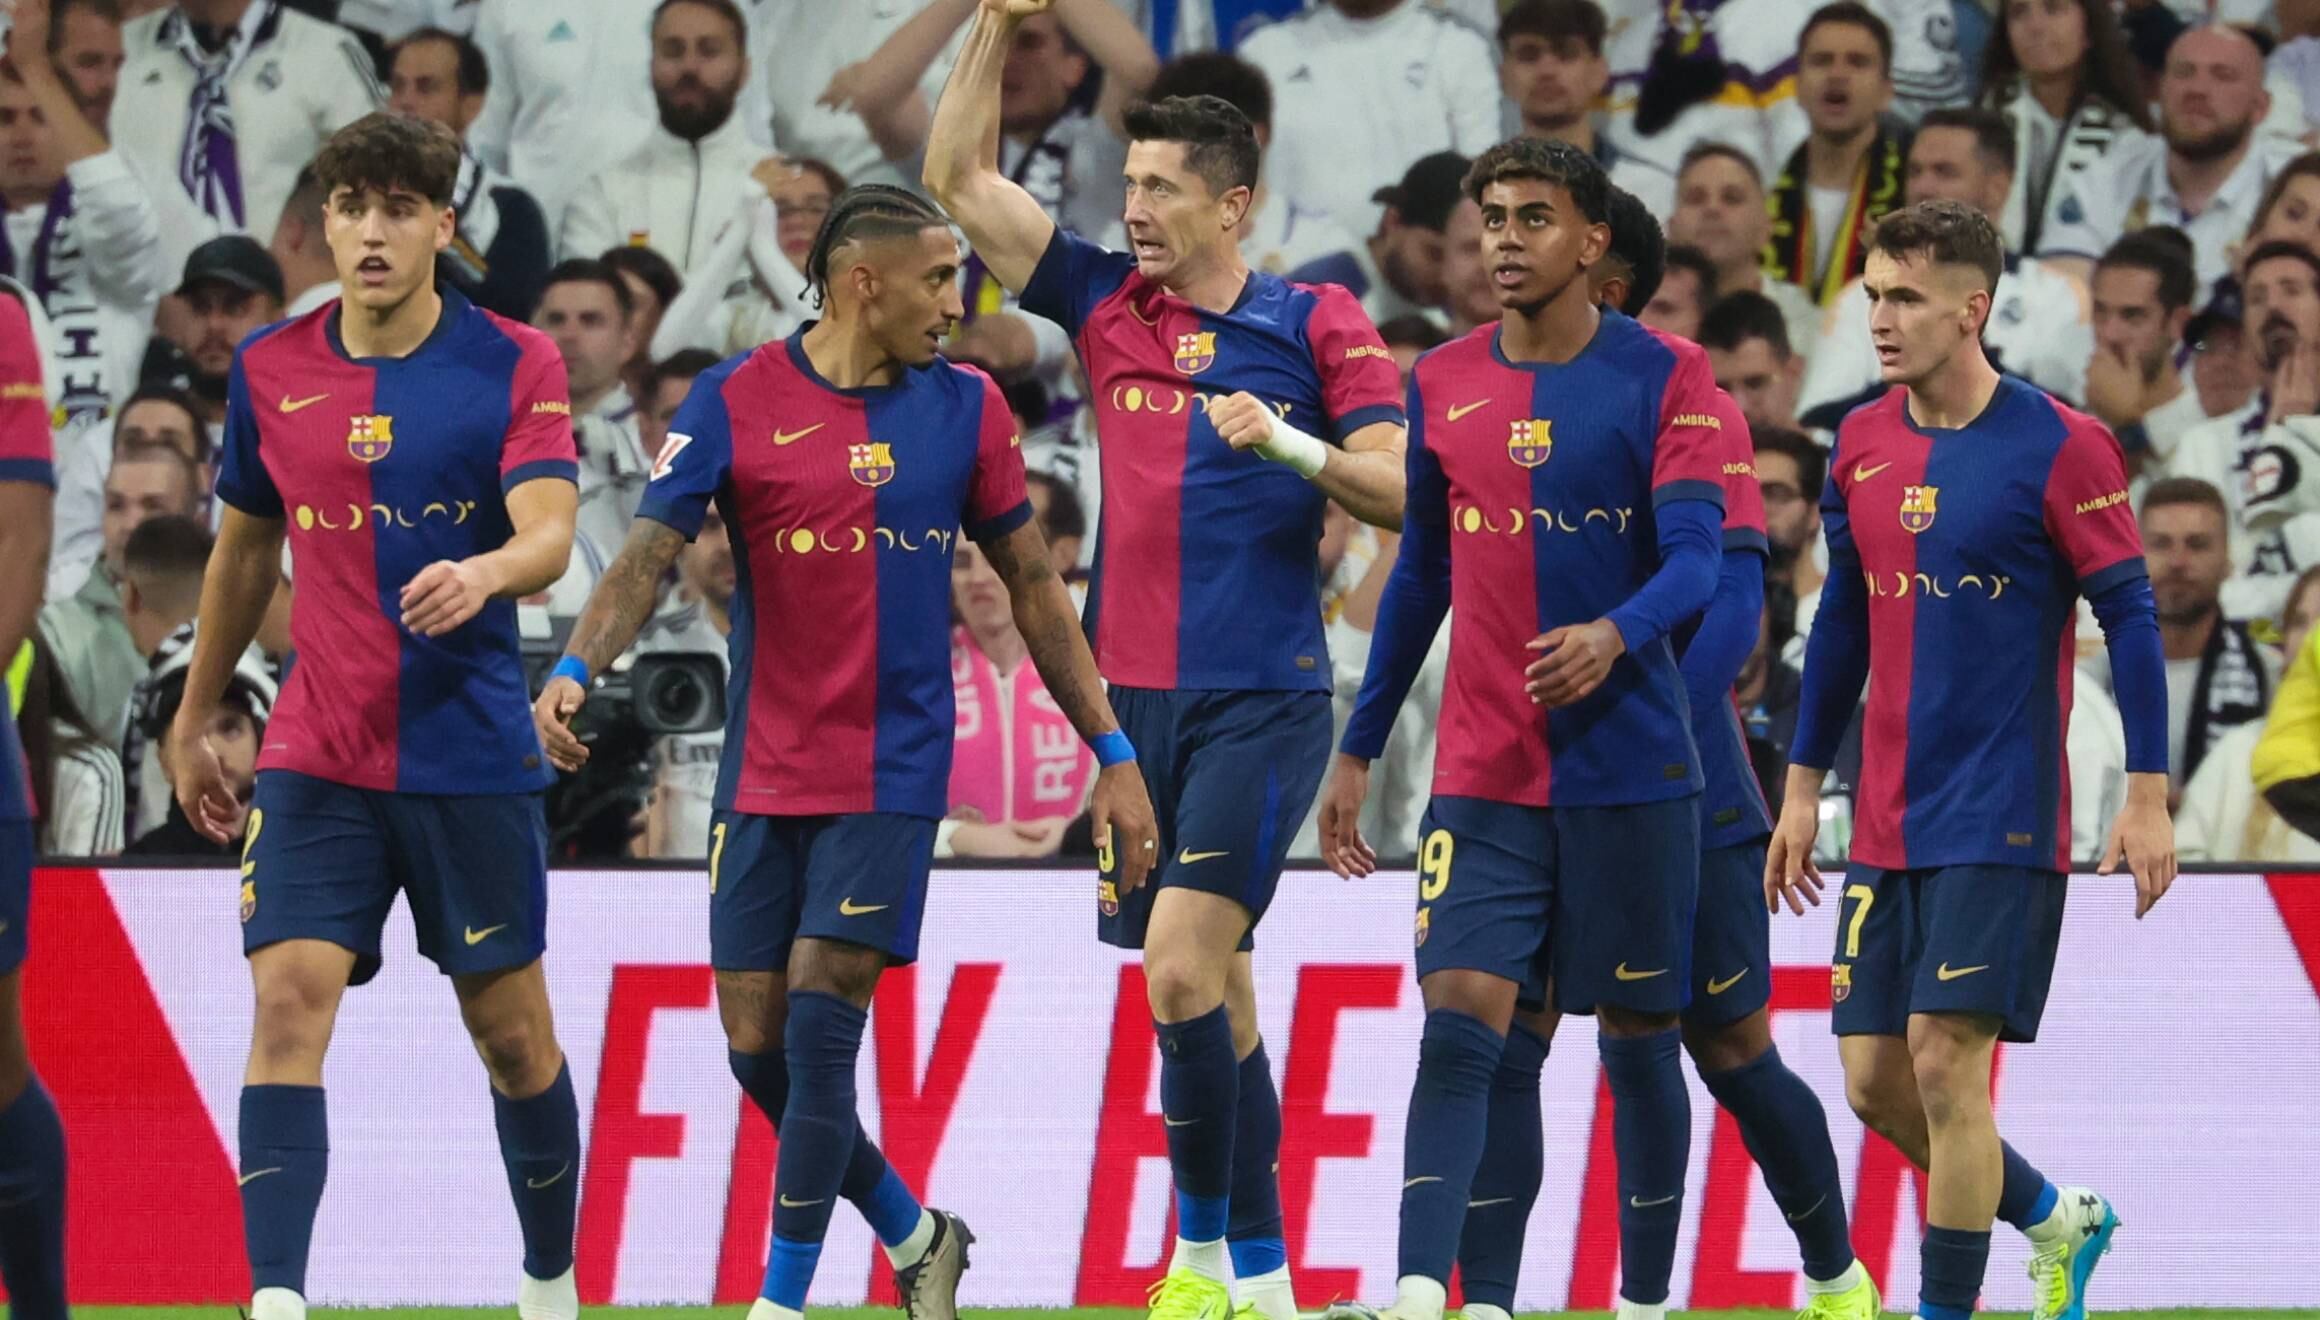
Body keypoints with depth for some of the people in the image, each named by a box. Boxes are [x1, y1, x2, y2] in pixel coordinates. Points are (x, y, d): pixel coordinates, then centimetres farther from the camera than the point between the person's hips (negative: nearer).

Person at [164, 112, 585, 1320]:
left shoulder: (515, 364, -5)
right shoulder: (270, 372, 4)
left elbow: (548, 538, -18)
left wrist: (483, 572, -40)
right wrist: (195, 717, 23)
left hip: (472, 755, -2)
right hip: (315, 757, 2)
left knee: (509, 1026, 7)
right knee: (288, 999, -15)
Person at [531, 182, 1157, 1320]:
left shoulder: (965, 408, 3)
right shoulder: (735, 403, -4)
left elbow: (1031, 585, 10)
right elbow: (647, 556, -9)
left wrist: (1112, 753, 10)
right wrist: (573, 672, -28)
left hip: (893, 775, -1)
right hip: (764, 778, 1)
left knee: (820, 1024, -13)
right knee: (759, 1051, 2)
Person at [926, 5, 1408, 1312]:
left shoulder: (1317, 323, -2)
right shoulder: (1106, 301, 9)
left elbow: (1403, 490, -7)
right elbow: (961, 178, 9)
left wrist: (1286, 442, -22)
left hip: (1262, 702, -5)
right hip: (1134, 699, 5)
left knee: (1184, 965, -17)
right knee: (1210, 983, 7)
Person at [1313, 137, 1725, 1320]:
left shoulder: (1664, 377, -4)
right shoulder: (1443, 385, 8)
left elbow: (1694, 559, -14)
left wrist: (1614, 635, -35)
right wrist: (1358, 748, 18)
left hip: (1630, 769, -2)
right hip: (1481, 773, 2)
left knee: (1637, 1040, 6)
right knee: (1459, 1023, -11)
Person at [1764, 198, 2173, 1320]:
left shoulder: (2059, 448, -9)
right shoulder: (1861, 448, 8)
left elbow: (2130, 620, -8)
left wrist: (2147, 797, -12)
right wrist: (1803, 786, 17)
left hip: (2003, 822, -6)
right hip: (1887, 827, 6)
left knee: (1946, 1062, -12)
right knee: (1875, 1081, 6)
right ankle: (2061, 1222, 28)